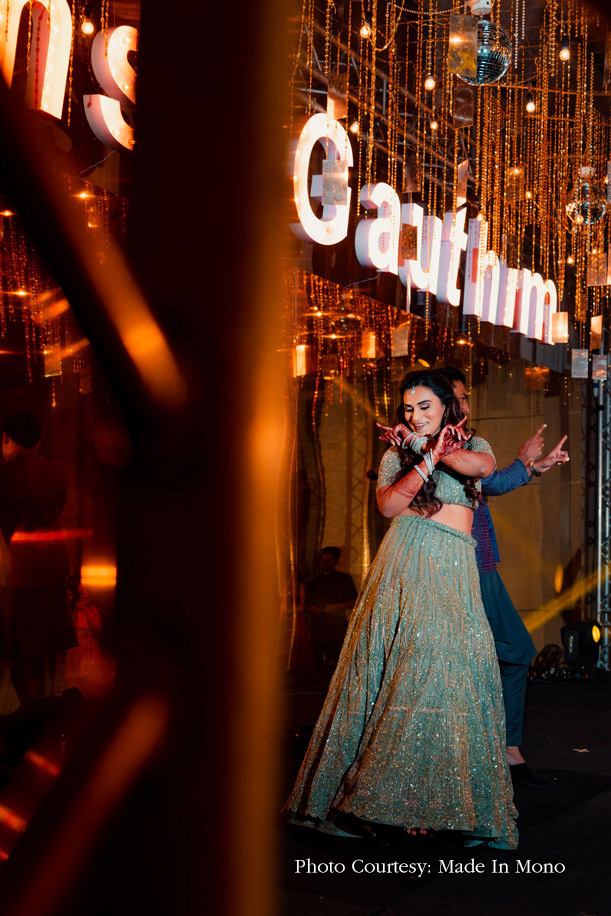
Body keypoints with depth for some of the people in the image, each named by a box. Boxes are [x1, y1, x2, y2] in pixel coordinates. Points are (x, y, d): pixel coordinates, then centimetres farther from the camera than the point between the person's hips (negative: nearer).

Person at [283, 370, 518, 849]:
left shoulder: (472, 444, 19)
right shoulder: (397, 453, 17)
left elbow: (483, 466, -6)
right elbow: (388, 504, -1)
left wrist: (427, 447, -1)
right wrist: (427, 458, -5)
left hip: (455, 570, 1)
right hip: (405, 562, -1)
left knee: (452, 669, -12)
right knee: (400, 667, -12)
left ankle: (455, 802, -9)